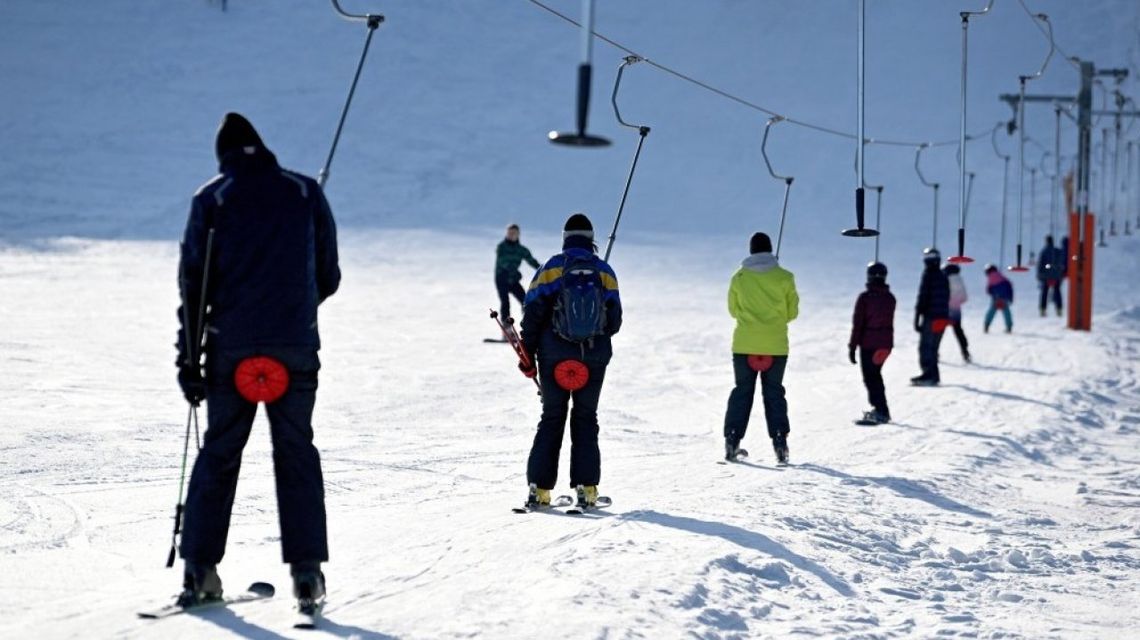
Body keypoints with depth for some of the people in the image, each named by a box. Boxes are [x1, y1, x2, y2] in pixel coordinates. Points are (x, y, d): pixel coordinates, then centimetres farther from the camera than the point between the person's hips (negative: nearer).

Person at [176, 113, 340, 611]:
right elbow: (329, 276, 10)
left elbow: (194, 281, 1)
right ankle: (306, 570, -1)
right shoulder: (306, 192, 7)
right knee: (296, 452, 7)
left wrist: (188, 357, 4)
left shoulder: (212, 199, 4)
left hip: (232, 346, 0)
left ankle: (200, 569, 4)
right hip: (296, 346, 0)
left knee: (219, 452, 8)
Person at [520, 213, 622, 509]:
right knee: (585, 419, 11)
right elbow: (614, 320, 4)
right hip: (594, 357, 1)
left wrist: (528, 355, 2)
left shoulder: (551, 269, -3)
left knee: (552, 419, 8)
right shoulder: (604, 272, 1)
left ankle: (539, 487, 1)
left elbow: (532, 313, -6)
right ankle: (586, 487, 3)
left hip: (554, 357, -1)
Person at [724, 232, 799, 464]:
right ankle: (780, 443, 0)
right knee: (774, 393, 8)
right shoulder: (784, 277, -4)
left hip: (744, 344, 0)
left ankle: (732, 441, 2)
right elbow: (792, 312, 3)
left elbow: (733, 310, 9)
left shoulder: (739, 277, -2)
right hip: (775, 346, 0)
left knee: (742, 391, 9)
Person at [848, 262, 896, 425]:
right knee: (875, 374, 20)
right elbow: (889, 322, 7)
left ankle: (881, 410, -7)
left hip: (868, 343, -6)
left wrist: (852, 347, -7)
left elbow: (857, 324, -12)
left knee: (870, 377, 1)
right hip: (886, 343, 6)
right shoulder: (890, 298, 2)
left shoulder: (864, 298, -14)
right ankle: (880, 409, 23)